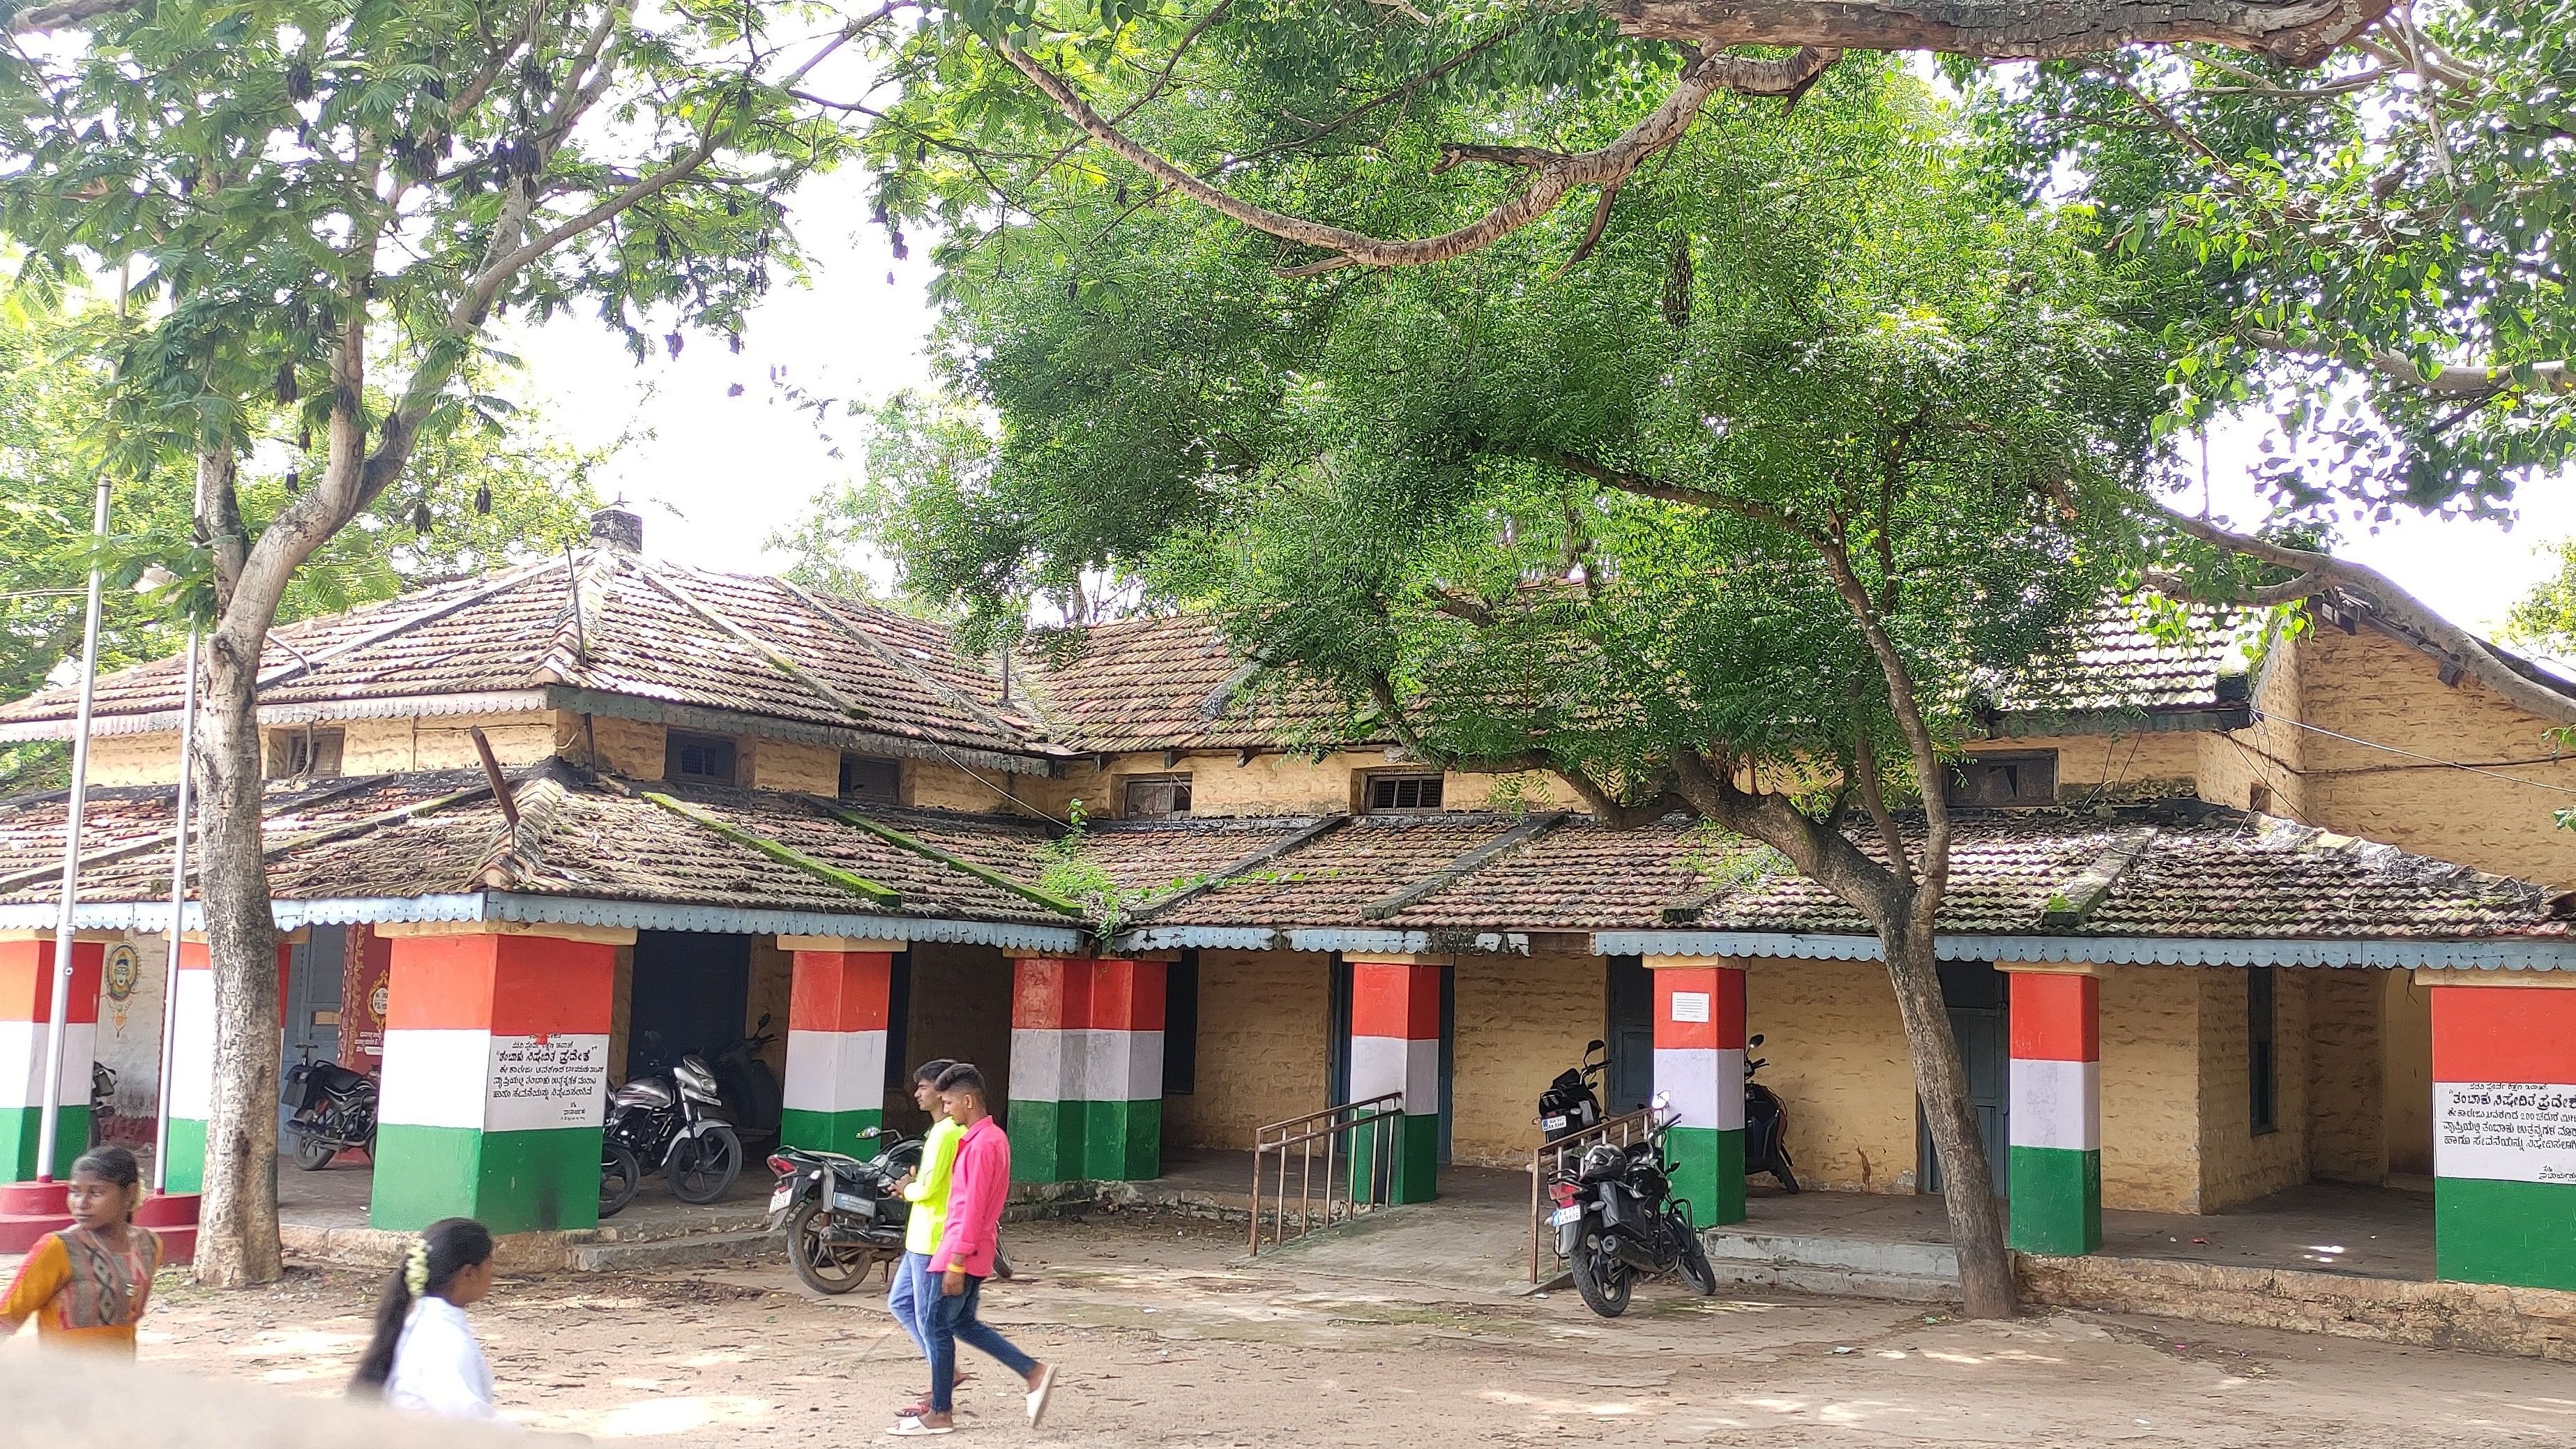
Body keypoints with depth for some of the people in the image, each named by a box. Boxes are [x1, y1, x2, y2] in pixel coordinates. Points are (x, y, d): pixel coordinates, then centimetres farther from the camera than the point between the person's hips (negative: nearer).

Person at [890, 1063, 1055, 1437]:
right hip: (972, 1250, 10)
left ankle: (939, 1414, 8)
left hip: (962, 1251, -10)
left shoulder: (981, 1143, -19)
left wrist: (956, 1263, -21)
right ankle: (1034, 1374, 13)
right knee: (964, 1324, 16)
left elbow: (974, 1207, -22)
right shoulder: (992, 1136, 13)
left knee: (939, 1327, 0)